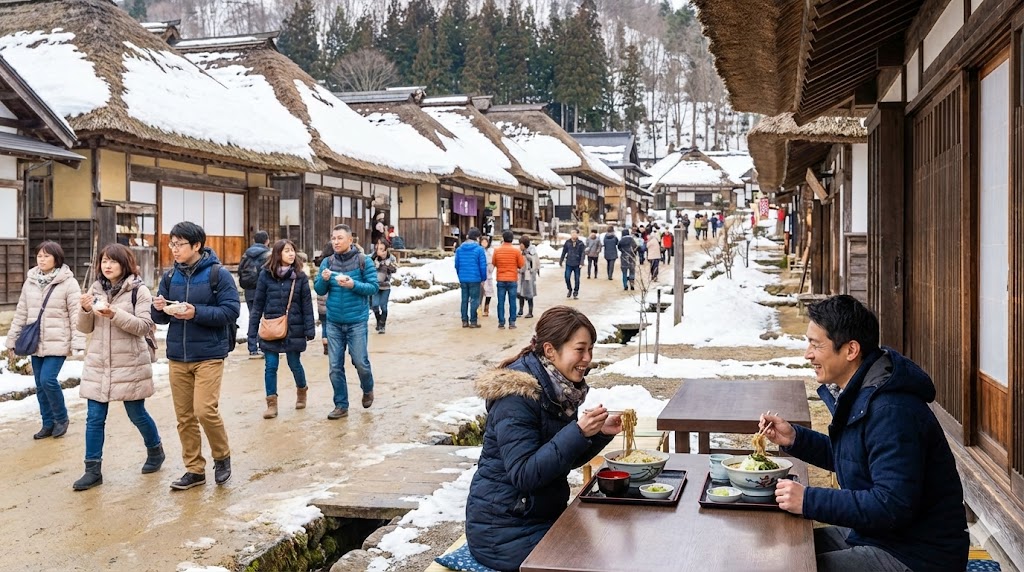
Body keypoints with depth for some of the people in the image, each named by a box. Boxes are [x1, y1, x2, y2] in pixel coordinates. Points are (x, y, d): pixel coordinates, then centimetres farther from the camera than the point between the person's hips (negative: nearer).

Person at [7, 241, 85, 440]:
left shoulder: (68, 283, -8)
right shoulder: (30, 282, 8)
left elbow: (76, 314, -11)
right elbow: (21, 313, 13)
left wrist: (77, 342, -16)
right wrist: (12, 339, 12)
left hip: (58, 343, -6)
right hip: (36, 343, 6)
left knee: (48, 380, -15)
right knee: (40, 385, 10)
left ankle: (62, 418, 7)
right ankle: (48, 424, 22)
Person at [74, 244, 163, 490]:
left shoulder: (139, 290, -7)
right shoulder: (95, 289, 8)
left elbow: (143, 326, -14)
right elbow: (86, 328, 9)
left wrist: (115, 314, -25)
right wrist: (85, 310, -12)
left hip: (129, 364, -4)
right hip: (98, 363, 4)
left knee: (137, 414, 8)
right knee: (94, 418, 3)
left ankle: (155, 451, 32)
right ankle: (93, 470, 11)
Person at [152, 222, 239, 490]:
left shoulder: (218, 274, -8)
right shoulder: (170, 276, 8)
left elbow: (230, 312, -13)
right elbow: (160, 318, 13)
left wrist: (196, 313, -24)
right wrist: (159, 309, -11)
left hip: (209, 355, -5)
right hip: (177, 357, 5)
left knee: (205, 410, -13)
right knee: (184, 416, 8)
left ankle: (222, 457, 12)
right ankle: (194, 470, 21)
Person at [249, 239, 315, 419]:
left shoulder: (300, 276, -1)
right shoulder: (266, 275, -1)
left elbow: (307, 304, -1)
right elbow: (258, 303, 2)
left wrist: (310, 329, -4)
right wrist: (252, 328, 0)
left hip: (294, 329, 0)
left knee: (294, 364, 11)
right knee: (270, 367, 2)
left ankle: (301, 391, 37)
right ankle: (272, 403, 12)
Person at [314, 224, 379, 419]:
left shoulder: (364, 261, -5)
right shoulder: (327, 262, 5)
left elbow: (373, 287, -7)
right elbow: (319, 290, 6)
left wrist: (353, 285, -22)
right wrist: (324, 279, -14)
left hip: (356, 322, -3)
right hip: (333, 322, 3)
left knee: (360, 362, 1)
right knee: (335, 366, 5)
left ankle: (367, 390, 32)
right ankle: (341, 405, 17)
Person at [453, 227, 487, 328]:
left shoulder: (459, 249, 5)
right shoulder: (479, 249, -9)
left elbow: (457, 265, 8)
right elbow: (483, 266, -9)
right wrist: (483, 279, 1)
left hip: (463, 279, 4)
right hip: (475, 279, -4)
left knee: (464, 300, 12)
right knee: (474, 300, 3)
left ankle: (465, 321, 14)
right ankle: (473, 321, 4)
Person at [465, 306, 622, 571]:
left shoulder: (561, 388, 3)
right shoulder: (516, 396, -22)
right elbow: (524, 475, -27)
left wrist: (601, 432, -5)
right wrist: (579, 432, -32)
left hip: (545, 514, 8)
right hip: (504, 530, -8)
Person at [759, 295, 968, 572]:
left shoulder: (892, 413, -27)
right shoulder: (857, 394, 6)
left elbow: (893, 506, -29)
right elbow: (849, 456, 20)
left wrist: (809, 501, -26)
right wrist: (794, 439, 6)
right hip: (875, 535, 10)